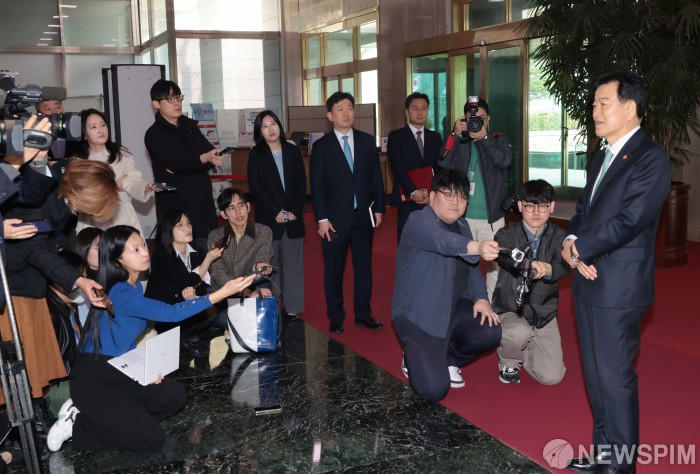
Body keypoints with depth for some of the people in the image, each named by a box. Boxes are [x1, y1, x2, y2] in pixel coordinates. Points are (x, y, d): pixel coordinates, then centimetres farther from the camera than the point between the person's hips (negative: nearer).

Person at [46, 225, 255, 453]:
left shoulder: (136, 286, 7)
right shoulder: (120, 294, -23)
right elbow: (170, 313, -32)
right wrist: (222, 293, -36)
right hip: (94, 379, -9)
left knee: (175, 395, 1)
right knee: (152, 439, -12)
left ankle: (94, 414, 4)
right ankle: (76, 426, 0)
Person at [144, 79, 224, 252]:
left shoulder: (189, 126, 14)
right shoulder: (154, 135, -3)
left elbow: (213, 157, 4)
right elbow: (177, 162, -20)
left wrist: (181, 167, -11)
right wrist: (206, 158, -38)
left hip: (203, 203, 5)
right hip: (176, 207, -5)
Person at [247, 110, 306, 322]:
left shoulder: (293, 151, 11)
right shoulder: (256, 154, 4)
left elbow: (302, 184, 6)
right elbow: (256, 186, -4)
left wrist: (295, 211, -7)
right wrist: (276, 212, -12)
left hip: (293, 217, 2)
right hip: (268, 218, -2)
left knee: (293, 264, 2)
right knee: (270, 265, -1)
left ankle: (293, 310, 8)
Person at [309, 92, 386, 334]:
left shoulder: (367, 141, 6)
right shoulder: (321, 146, -2)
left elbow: (376, 177, 8)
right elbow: (317, 185, -5)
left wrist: (378, 208, 3)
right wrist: (322, 218, -11)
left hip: (363, 215, 3)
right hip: (335, 218, -2)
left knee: (364, 266, 9)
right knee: (334, 269, 6)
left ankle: (363, 314, 21)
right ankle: (336, 317, 18)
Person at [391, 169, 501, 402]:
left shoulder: (462, 225, 9)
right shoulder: (419, 221, -18)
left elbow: (472, 267, 13)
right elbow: (443, 241, -39)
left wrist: (481, 298, -6)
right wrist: (477, 247, -58)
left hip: (453, 307, 8)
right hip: (418, 315, -7)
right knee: (435, 390, -18)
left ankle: (446, 360, 13)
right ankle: (413, 360, 19)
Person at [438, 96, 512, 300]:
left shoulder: (499, 140, 4)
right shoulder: (459, 141, 6)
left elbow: (505, 161, -15)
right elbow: (444, 163, -10)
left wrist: (484, 138, -22)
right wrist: (456, 135, -18)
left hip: (492, 216, -1)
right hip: (463, 215, 1)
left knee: (494, 263, 3)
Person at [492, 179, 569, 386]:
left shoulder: (558, 237, -5)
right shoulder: (506, 234, -10)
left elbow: (563, 267, -26)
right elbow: (506, 258, -32)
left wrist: (548, 269, -51)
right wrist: (530, 265, -55)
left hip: (544, 313, 2)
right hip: (510, 309, -2)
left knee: (551, 377, -8)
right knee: (520, 334, -36)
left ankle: (523, 350, 26)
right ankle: (508, 361, 1)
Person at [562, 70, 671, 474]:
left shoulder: (651, 157, -12)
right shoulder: (603, 156, 16)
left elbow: (628, 221, -21)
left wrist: (577, 248, -12)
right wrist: (572, 242, -5)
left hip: (619, 286, -9)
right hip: (589, 280, 9)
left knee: (615, 378, 1)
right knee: (595, 375, 16)